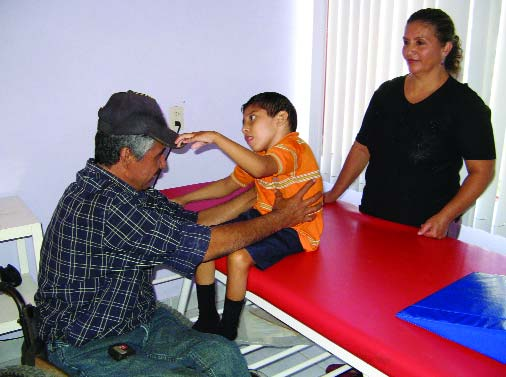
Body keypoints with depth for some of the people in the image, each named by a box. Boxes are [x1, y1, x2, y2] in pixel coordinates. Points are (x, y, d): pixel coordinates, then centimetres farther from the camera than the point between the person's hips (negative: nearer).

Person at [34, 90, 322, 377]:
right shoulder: (103, 205, -28)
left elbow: (193, 221, 9)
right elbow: (206, 244, -23)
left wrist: (256, 194, 6)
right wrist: (282, 218, -11)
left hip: (139, 319, 8)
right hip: (87, 348, -8)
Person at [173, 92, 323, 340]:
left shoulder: (291, 148, -19)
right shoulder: (258, 154, 14)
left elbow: (260, 168, -41)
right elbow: (229, 183, 22)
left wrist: (214, 137, -39)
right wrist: (184, 199, 17)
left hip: (295, 229, -9)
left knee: (239, 256, -30)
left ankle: (227, 331, -7)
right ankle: (207, 320, 10)